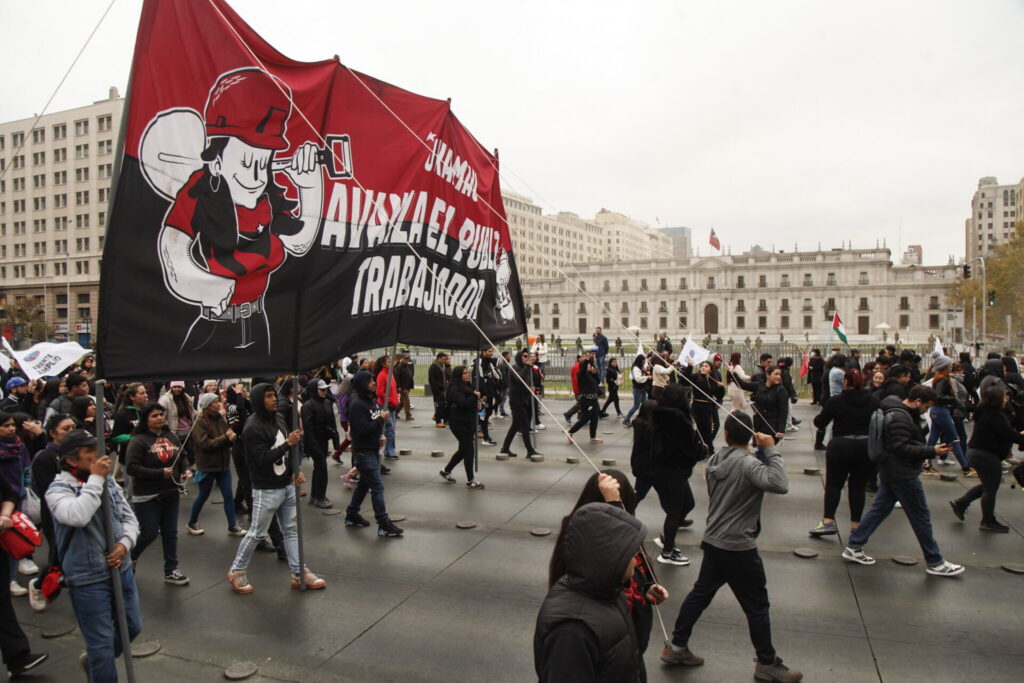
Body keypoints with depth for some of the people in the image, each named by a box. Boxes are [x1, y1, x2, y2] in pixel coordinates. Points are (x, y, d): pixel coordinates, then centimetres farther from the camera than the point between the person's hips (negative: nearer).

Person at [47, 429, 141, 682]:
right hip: (88, 579, -6)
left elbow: (129, 517, 8)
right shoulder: (58, 489, -14)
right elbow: (77, 516, -35)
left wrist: (124, 544, -10)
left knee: (132, 627, 21)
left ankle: (94, 660, 47)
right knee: (102, 643, 5)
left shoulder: (108, 480, 2)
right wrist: (95, 479, -25)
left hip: (121, 569, 6)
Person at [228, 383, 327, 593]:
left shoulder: (278, 419, 7)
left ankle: (299, 574, 17)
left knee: (292, 529, 10)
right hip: (266, 490, -8)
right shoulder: (253, 428, -18)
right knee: (257, 533, 5)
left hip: (287, 486, 8)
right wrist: (288, 443, -28)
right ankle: (237, 571, 25)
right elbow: (263, 459, -24)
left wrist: (294, 472, 1)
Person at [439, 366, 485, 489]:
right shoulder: (455, 389, -14)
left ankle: (446, 471, 32)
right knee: (469, 450, -6)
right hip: (459, 424, -10)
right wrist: (475, 396, -22)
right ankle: (470, 480, 3)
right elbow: (462, 403, -29)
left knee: (463, 449, 17)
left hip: (467, 423, 10)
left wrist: (477, 405, 5)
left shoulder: (467, 386, 15)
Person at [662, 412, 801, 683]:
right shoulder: (747, 463, -20)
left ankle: (677, 647, 24)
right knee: (757, 606, 9)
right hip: (738, 548, -8)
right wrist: (771, 450, -25)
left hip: (713, 541, 8)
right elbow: (780, 485, -34)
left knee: (700, 593, 17)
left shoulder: (715, 460, 4)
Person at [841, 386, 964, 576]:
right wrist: (932, 451, -24)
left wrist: (928, 450, 12)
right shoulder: (900, 418, -21)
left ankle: (853, 548, 15)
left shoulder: (898, 412, 13)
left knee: (879, 509, 13)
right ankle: (935, 563, 15)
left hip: (890, 473, 11)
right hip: (903, 475, -10)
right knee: (921, 518, 2)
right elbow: (901, 449, -25)